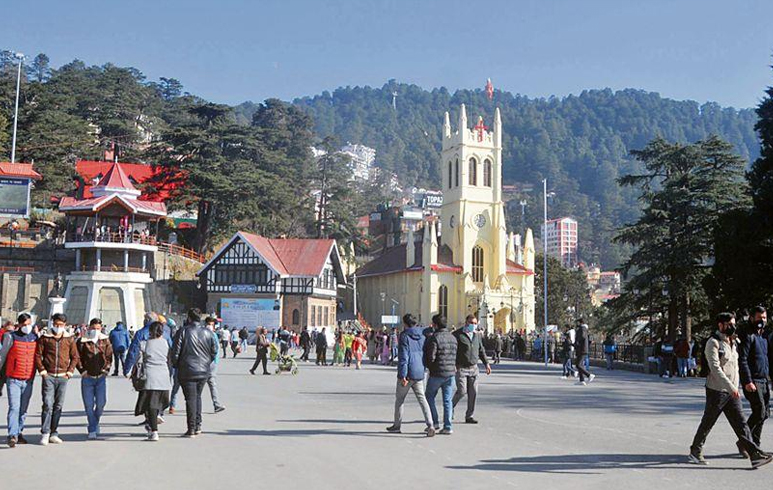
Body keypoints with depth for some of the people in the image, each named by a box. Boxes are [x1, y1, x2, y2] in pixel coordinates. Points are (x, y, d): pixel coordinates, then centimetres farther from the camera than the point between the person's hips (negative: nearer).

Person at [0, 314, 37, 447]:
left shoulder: (34, 337, 7)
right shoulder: (11, 337, -4)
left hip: (28, 380, 4)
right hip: (13, 379, -4)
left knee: (23, 409, 10)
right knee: (14, 407, -12)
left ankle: (19, 433, 21)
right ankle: (12, 436, -15)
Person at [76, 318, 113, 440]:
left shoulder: (105, 340, 5)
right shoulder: (82, 341, -2)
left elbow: (109, 356, 9)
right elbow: (77, 357, 0)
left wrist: (106, 369, -1)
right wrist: (82, 371, -7)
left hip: (101, 376, 2)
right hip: (87, 377, -2)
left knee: (101, 403, 2)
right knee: (89, 405, 0)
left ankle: (95, 423, 28)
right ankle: (92, 430, 7)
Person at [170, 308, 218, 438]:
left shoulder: (183, 331, -9)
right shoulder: (208, 332, 1)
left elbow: (175, 352, -8)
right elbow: (214, 351, 5)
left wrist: (175, 365, 8)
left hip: (187, 371, -4)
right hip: (204, 371, 4)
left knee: (191, 399, 0)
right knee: (197, 396, 19)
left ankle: (191, 429, 0)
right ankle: (198, 425, 17)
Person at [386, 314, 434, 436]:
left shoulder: (404, 336, -10)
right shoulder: (423, 335, 8)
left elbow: (403, 357, -15)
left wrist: (402, 375, -16)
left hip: (407, 374, -5)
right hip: (419, 373, 5)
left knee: (399, 399, 11)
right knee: (422, 399, 6)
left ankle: (397, 425, 20)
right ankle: (430, 425, -10)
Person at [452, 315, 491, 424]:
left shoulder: (477, 335, 13)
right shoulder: (457, 334, -6)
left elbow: (481, 351, 24)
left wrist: (486, 363, 16)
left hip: (473, 368, 5)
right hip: (461, 368, -5)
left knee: (473, 393, 2)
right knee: (462, 391, -11)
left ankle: (469, 416, 11)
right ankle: (451, 406, 16)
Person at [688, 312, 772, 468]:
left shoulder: (733, 342, 14)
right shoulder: (713, 343, -11)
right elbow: (715, 368, -21)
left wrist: (735, 387, 19)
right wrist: (730, 387, -26)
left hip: (732, 391, 7)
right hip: (716, 391, -7)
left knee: (740, 423, 0)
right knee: (707, 423, 4)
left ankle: (755, 455, -5)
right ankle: (696, 452, 19)